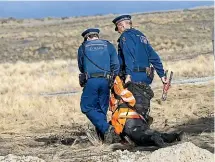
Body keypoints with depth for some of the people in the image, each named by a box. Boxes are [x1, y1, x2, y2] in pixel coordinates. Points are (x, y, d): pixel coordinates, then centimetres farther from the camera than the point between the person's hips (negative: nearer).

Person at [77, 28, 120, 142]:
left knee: (87, 107, 2)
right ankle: (102, 136, 8)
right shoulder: (109, 46, 14)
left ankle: (105, 128, -15)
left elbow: (81, 67, 19)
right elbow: (116, 65, 6)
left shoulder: (83, 48, 11)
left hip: (91, 81, -3)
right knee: (102, 108, 10)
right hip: (105, 81, 3)